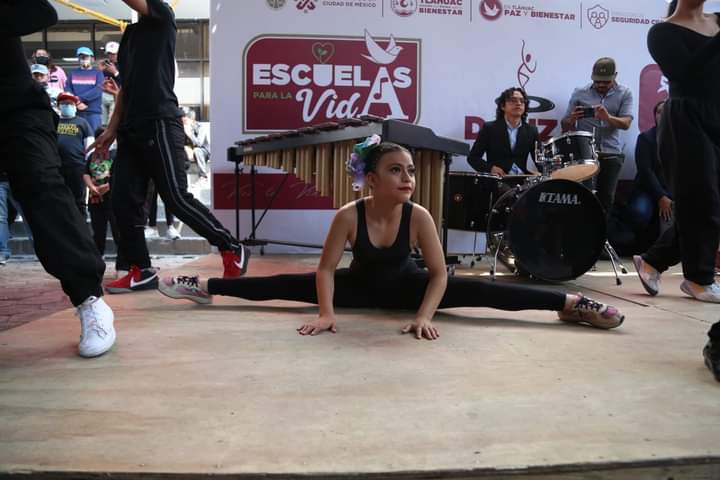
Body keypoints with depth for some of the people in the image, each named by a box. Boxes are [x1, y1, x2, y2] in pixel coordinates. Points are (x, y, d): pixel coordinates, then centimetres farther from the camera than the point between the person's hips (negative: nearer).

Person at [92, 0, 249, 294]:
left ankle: (233, 250, 4)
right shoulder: (129, 33, 22)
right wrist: (112, 128, 17)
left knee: (176, 198, -8)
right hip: (131, 128, 8)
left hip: (160, 124, -7)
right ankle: (141, 271, 9)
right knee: (123, 202, 1)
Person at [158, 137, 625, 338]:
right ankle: (203, 287, 9)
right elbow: (327, 268, -18)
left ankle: (572, 303, -15)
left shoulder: (419, 216, -27)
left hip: (407, 287, 0)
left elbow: (439, 274, -22)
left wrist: (424, 316, -34)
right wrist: (326, 312, -30)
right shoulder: (349, 215, -27)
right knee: (285, 285, -6)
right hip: (359, 286, 1)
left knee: (478, 291, -18)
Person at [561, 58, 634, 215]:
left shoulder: (624, 94, 5)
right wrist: (572, 120, -18)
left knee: (606, 198, 2)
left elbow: (626, 123, -9)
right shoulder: (579, 94, 5)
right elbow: (565, 126, 6)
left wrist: (608, 117, -28)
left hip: (611, 154, 1)